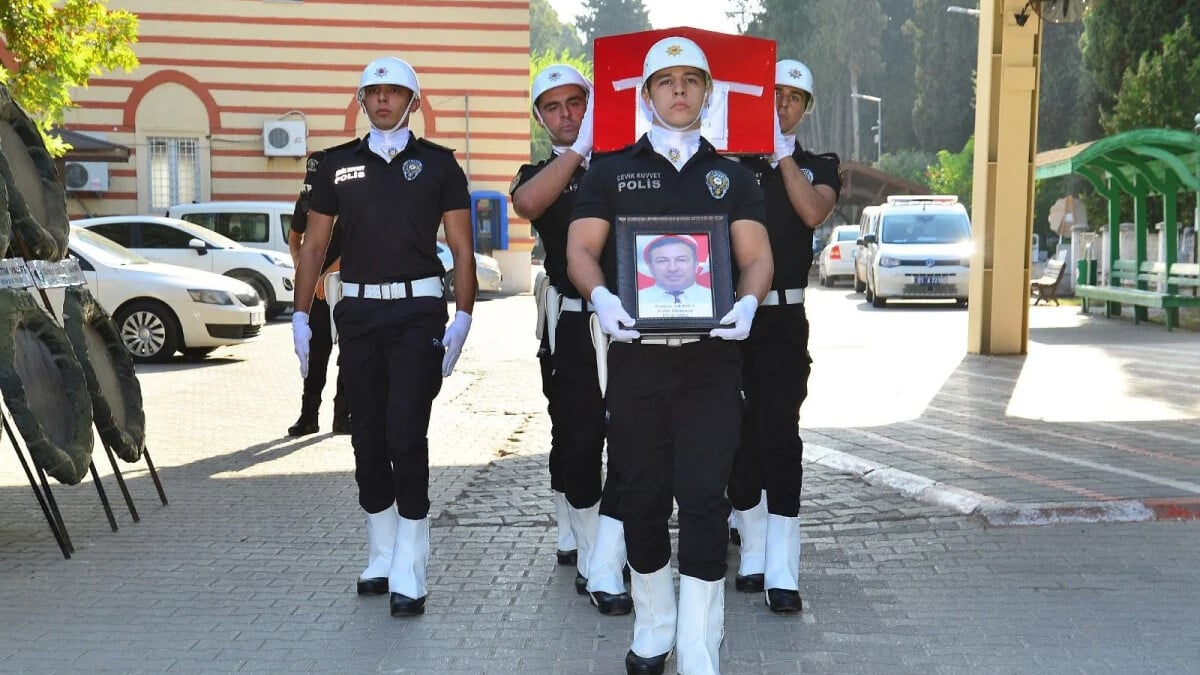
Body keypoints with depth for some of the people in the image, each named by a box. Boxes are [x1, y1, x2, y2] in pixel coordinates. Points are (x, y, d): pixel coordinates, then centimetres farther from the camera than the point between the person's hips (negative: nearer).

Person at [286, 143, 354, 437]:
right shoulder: (307, 198, 8)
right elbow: (294, 238, 21)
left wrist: (328, 274, -21)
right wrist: (301, 267, 3)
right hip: (316, 285, 4)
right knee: (315, 352, 3)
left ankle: (343, 415, 6)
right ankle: (309, 415, 7)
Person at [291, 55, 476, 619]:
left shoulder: (439, 164, 4)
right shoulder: (337, 166, 11)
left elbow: (461, 248, 1)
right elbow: (313, 245, 13)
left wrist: (462, 317, -10)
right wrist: (300, 315, 6)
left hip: (418, 311, -3)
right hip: (357, 312, 4)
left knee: (407, 437, -9)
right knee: (368, 438, 8)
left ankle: (408, 575, -2)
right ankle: (381, 559, 22)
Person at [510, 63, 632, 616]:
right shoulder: (539, 175, 9)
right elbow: (527, 203, -16)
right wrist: (581, 147, -22)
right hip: (573, 325, -1)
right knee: (577, 442, 5)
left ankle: (603, 571, 2)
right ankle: (575, 539, 26)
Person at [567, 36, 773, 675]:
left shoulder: (732, 176, 15)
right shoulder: (611, 169, 12)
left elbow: (756, 256, 7)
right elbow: (581, 248, 5)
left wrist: (747, 301, -15)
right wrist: (601, 297, -16)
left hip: (712, 356, 0)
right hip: (635, 352, 1)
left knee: (704, 498, -6)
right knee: (641, 496, 7)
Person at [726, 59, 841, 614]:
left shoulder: (817, 167, 11)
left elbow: (813, 213, -10)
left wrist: (783, 154, -10)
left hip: (783, 319, -1)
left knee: (780, 434, -8)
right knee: (737, 433, 6)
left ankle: (782, 572, -5)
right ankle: (753, 553, 20)